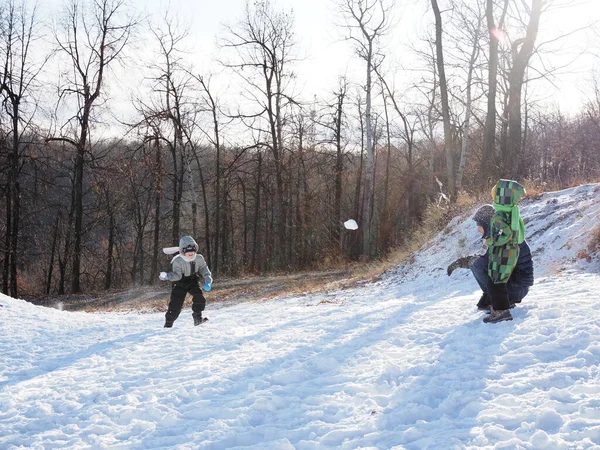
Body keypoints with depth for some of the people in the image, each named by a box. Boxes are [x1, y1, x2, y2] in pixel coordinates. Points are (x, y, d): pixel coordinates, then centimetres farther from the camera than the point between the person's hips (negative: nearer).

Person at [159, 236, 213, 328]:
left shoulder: (199, 258, -13)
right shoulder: (177, 261, -22)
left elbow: (204, 270, -4)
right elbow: (177, 275, -26)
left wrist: (207, 281, -19)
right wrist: (167, 276, -46)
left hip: (193, 281, 3)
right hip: (180, 283, -3)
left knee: (199, 297, -21)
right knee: (176, 303, -8)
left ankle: (197, 318, -9)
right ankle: (168, 323, 6)